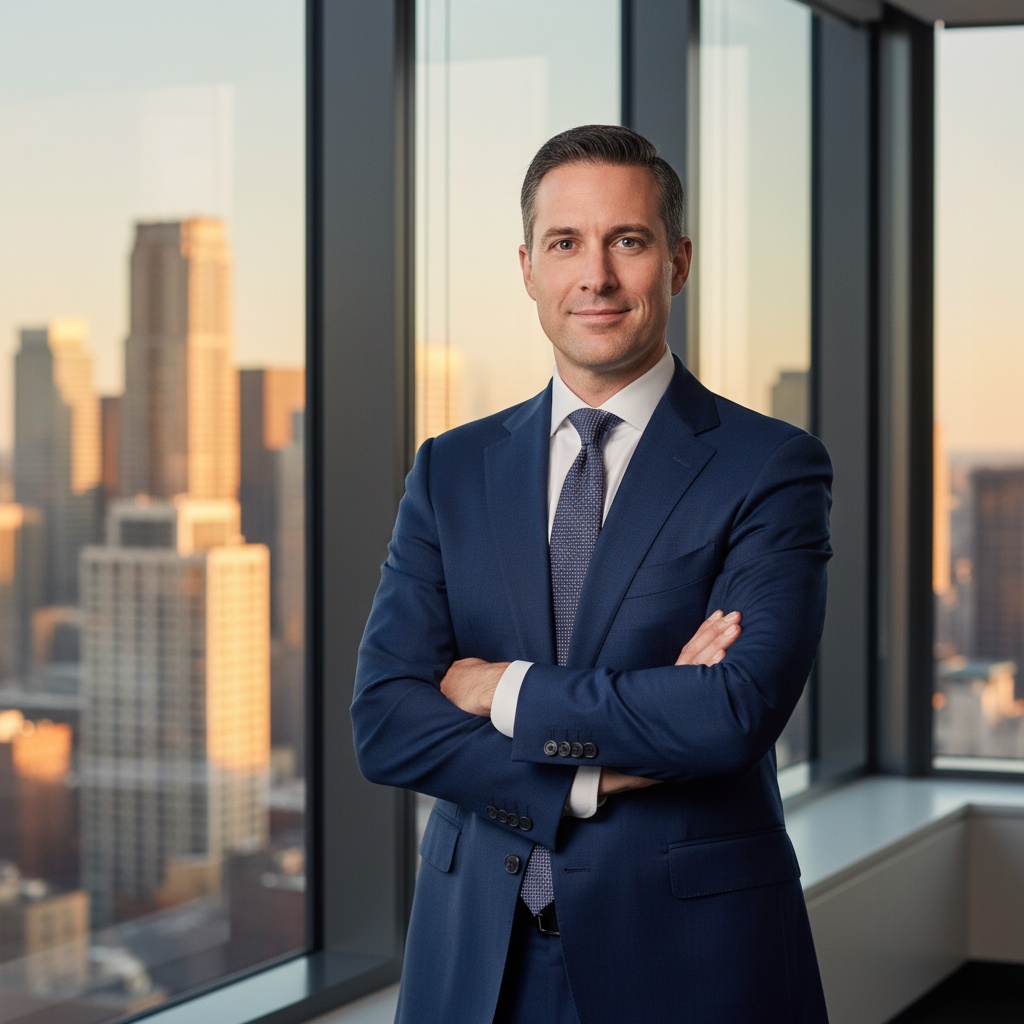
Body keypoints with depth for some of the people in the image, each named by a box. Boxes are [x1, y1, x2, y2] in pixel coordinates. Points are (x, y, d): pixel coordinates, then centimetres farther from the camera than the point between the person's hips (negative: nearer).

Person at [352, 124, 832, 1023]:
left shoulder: (771, 468, -7)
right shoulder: (452, 472, 5)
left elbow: (739, 711, -20)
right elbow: (384, 724, -4)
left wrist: (506, 691, -12)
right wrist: (596, 776, -16)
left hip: (688, 951, -3)